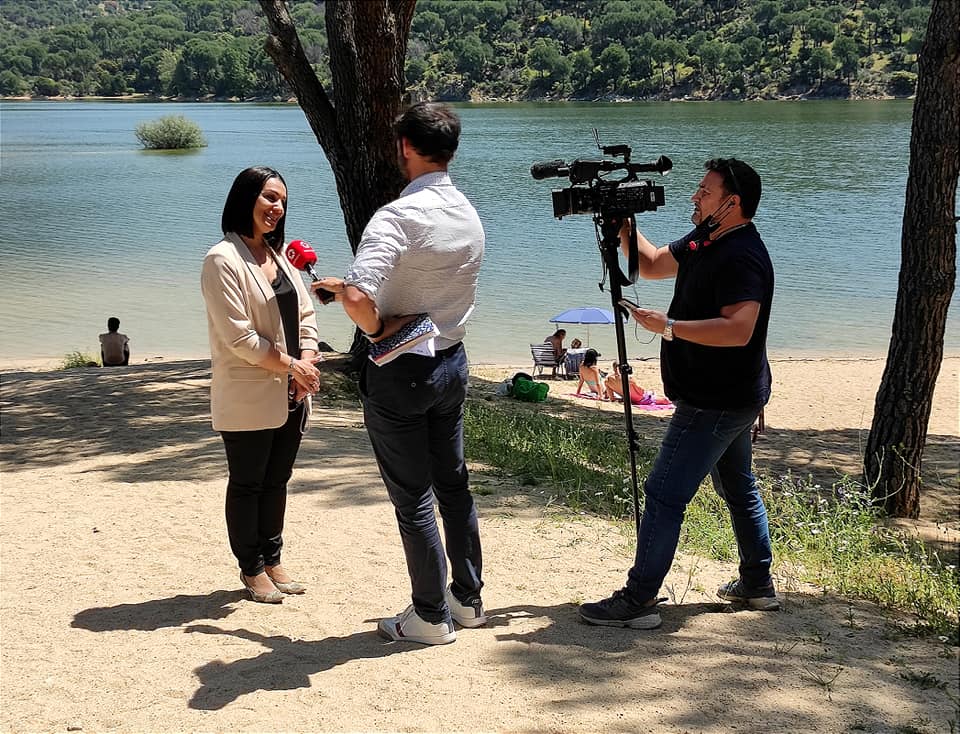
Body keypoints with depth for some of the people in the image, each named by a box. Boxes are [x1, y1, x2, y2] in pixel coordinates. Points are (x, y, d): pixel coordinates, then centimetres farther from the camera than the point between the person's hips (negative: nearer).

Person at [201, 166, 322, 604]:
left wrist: (307, 363, -5)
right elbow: (238, 336, -17)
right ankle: (251, 568, 18)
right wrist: (291, 366, -14)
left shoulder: (279, 255, 14)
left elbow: (304, 314, 12)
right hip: (247, 399, -7)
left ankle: (272, 561, 27)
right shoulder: (223, 260, -12)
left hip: (289, 396, 8)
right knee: (247, 484, 6)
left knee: (276, 480, 15)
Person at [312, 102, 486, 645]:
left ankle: (431, 617, 14)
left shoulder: (400, 215, -22)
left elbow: (359, 295, -35)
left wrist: (378, 331, -15)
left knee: (413, 498, 4)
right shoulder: (470, 216, 5)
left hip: (400, 373, -8)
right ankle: (468, 599, 29)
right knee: (453, 484, 18)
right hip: (452, 361, 8)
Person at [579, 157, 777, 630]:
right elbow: (651, 264, 19)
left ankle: (638, 600, -4)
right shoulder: (706, 242, 9)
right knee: (737, 487, 21)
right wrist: (623, 225, 4)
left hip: (716, 403, -11)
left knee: (663, 495, -8)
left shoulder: (741, 257, -23)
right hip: (731, 397, 11)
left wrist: (668, 327, -30)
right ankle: (757, 584, 33)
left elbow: (738, 329, -33)